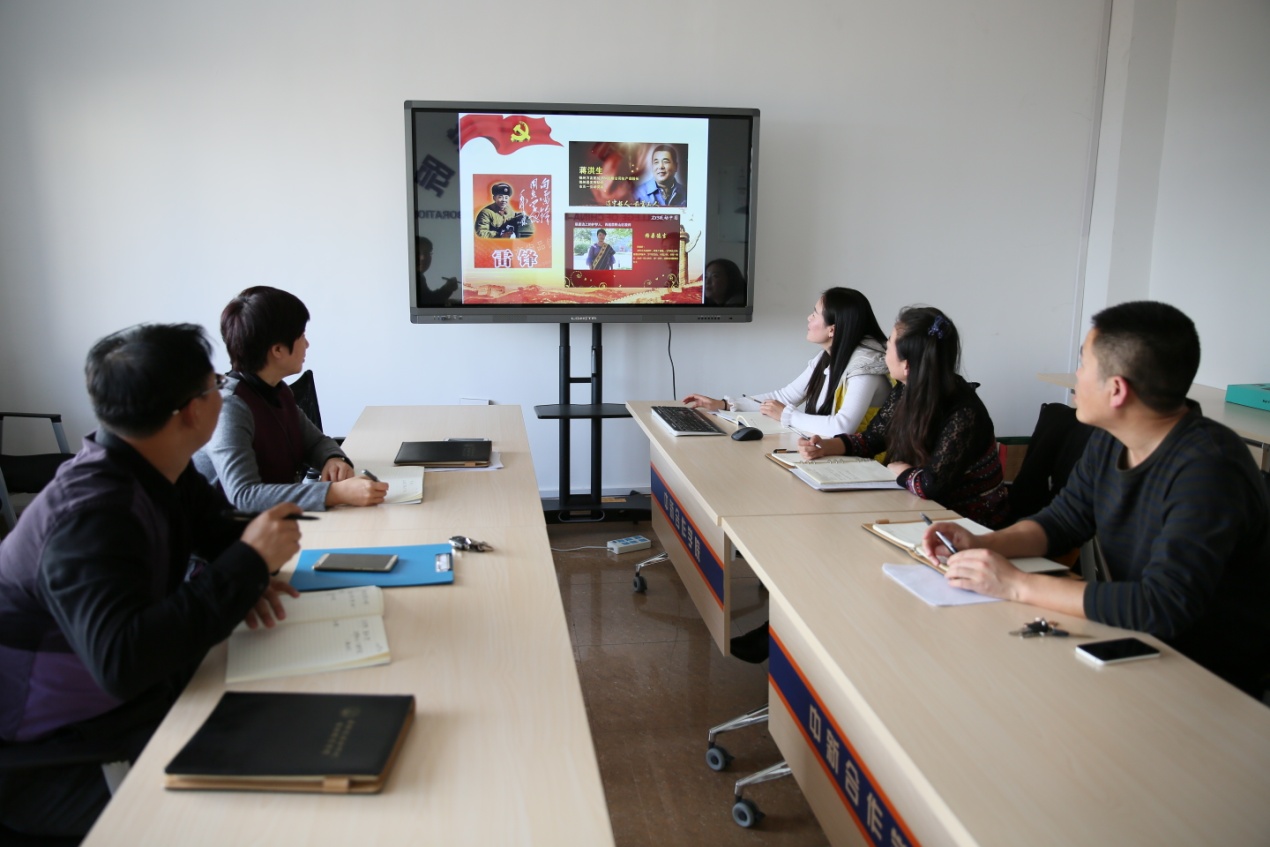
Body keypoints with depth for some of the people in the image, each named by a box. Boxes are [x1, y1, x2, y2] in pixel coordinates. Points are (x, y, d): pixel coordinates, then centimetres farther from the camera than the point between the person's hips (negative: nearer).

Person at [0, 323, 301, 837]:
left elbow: (218, 529, 13)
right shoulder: (93, 515, -30)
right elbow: (121, 660, -43)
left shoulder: (156, 469, -4)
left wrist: (245, 573, -12)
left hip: (133, 701, 8)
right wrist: (247, 564, -34)